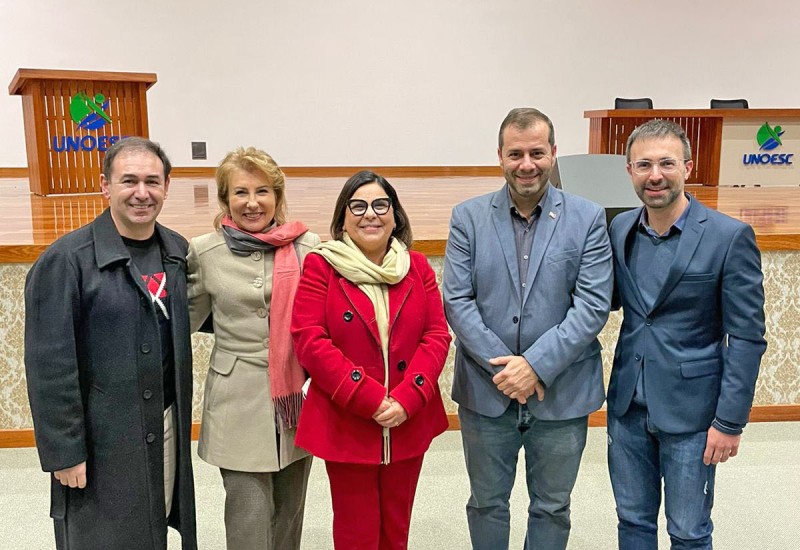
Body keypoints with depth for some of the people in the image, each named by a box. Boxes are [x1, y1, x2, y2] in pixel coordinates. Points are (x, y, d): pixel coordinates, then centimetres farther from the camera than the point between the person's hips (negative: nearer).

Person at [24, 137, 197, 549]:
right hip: (100, 442, -5)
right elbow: (49, 366, -14)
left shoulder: (177, 251, 4)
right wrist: (64, 452, -14)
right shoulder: (64, 260, -14)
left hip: (167, 431, 5)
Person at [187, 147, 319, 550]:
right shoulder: (204, 252, -2)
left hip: (298, 397, 2)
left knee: (289, 512, 16)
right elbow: (188, 317, 10)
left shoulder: (307, 246, -1)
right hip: (239, 401, -2)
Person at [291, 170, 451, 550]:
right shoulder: (320, 267, -5)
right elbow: (309, 341, -12)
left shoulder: (417, 267, 5)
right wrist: (370, 399, -18)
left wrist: (407, 400, -13)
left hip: (409, 424, 3)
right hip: (345, 425, -3)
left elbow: (437, 336, 1)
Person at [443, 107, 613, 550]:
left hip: (562, 393, 0)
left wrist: (537, 365, -18)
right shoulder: (468, 217, -1)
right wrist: (501, 366, -15)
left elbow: (593, 305, -10)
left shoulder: (588, 218, -4)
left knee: (552, 508, 17)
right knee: (486, 503, 18)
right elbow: (456, 301, -6)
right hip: (485, 391, 1)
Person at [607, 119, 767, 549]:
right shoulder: (619, 229, 1)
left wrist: (730, 421, -12)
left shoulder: (730, 236, -12)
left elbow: (747, 337, -10)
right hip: (627, 405, 4)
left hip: (690, 411, -4)